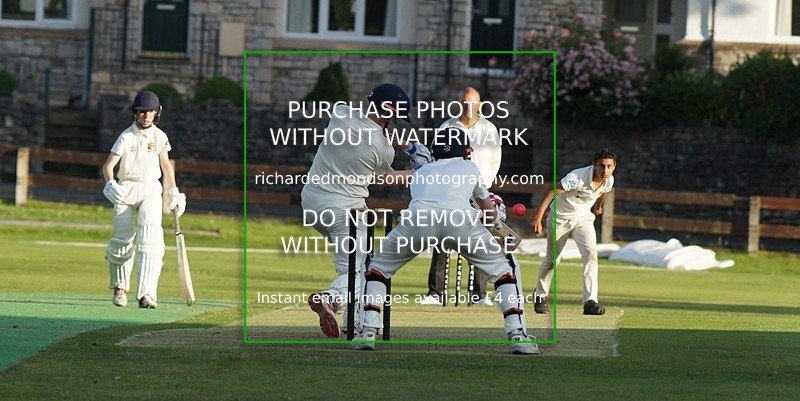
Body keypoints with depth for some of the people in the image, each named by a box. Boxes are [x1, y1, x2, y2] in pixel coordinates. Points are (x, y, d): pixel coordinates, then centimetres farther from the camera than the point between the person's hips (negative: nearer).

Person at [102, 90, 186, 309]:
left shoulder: (159, 137, 4)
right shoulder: (126, 136, -6)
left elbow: (166, 165, 18)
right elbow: (108, 165, -12)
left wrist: (174, 192, 14)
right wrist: (110, 184, -31)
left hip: (151, 189, 1)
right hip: (125, 190, -1)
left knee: (150, 236, -18)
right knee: (122, 239, -1)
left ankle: (147, 293, -27)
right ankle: (120, 287, 26)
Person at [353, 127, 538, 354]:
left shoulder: (421, 171, 37)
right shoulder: (469, 168, 35)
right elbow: (490, 213, 45)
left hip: (417, 218, 1)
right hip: (461, 220, -1)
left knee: (377, 267, 24)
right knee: (505, 269, 17)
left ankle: (368, 331, 9)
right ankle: (517, 334, 2)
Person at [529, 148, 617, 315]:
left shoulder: (609, 181, -12)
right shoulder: (578, 177, -33)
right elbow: (552, 192, -31)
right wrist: (537, 218, -35)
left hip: (584, 218, 4)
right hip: (561, 218, -4)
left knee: (591, 252, -19)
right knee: (551, 258, 7)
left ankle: (590, 302, -23)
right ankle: (540, 296, 33)